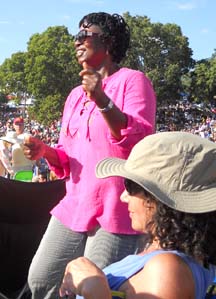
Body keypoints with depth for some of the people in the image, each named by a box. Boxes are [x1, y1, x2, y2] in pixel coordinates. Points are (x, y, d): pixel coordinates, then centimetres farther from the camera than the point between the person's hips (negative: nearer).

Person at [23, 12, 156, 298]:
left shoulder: (132, 80, -5)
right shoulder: (75, 94, 17)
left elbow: (141, 142, -17)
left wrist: (103, 101, -27)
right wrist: (45, 151, -2)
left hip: (115, 212, -7)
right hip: (74, 207, 7)